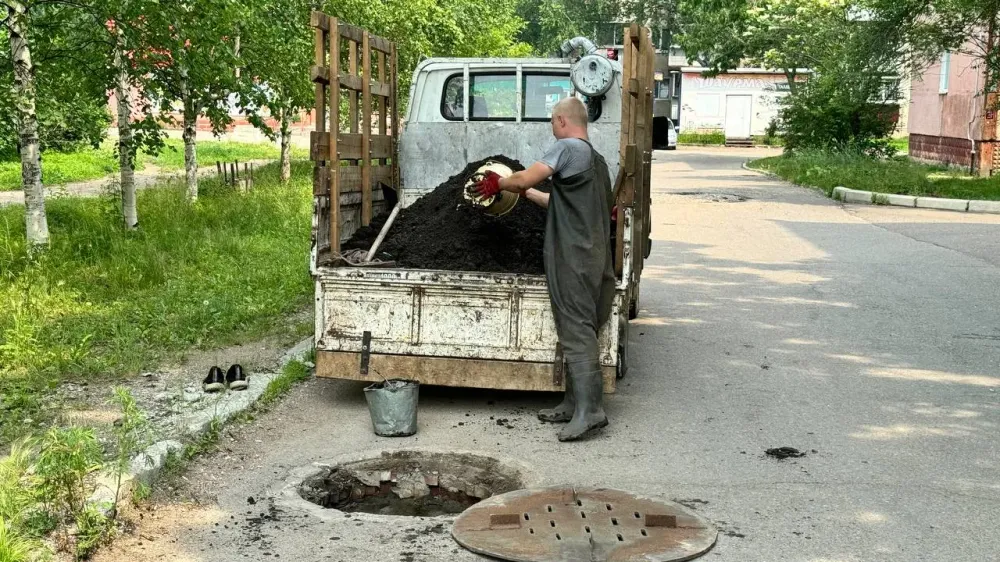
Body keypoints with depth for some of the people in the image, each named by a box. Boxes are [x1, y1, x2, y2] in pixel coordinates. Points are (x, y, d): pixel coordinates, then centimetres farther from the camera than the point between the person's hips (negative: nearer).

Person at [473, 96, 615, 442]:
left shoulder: (568, 147, -6)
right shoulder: (597, 160, 23)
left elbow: (524, 179, -13)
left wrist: (498, 183, 6)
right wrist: (527, 193, 35)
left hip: (573, 258, -9)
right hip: (597, 258, 9)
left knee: (576, 331, -10)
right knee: (582, 330, 11)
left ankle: (589, 410, -14)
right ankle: (574, 404, 16)